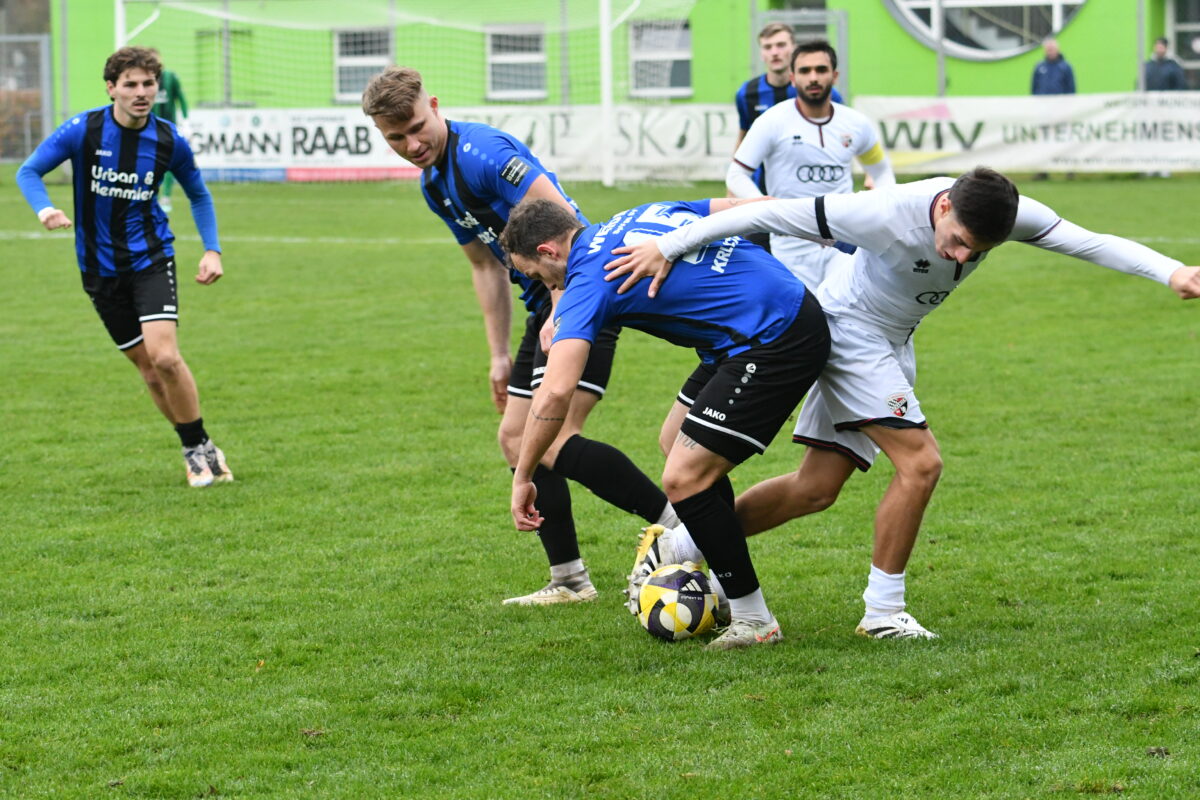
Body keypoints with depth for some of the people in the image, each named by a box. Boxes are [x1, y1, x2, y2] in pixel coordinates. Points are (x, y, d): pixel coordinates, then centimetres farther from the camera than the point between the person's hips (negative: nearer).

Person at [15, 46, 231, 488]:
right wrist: (44, 209, -26)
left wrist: (212, 249, 0)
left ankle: (200, 449, -2)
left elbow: (198, 195, 12)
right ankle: (197, 453, 18)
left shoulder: (169, 141, -5)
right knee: (149, 370, 3)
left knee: (164, 356, -19)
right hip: (101, 266, 1)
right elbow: (28, 172, -5)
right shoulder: (83, 130, -10)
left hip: (151, 257, -1)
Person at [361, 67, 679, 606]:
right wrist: (499, 355, 21)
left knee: (553, 443, -19)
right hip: (547, 306, 10)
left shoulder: (482, 152, -18)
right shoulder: (435, 185, 13)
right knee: (516, 438, 11)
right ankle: (568, 579, 15)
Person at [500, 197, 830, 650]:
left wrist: (522, 478, -11)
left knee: (683, 479, -8)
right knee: (685, 449, 20)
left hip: (775, 346, -10)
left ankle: (753, 620, 1)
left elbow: (556, 391, -20)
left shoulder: (587, 281, -9)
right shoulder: (641, 217, 16)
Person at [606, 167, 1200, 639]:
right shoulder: (890, 214, -33)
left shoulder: (1009, 213, -19)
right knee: (921, 462, -18)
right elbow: (771, 215, -27)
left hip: (892, 343, 7)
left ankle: (677, 548, 17)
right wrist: (667, 248, -25)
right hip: (849, 327, -7)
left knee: (817, 489, 7)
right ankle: (883, 610, -6)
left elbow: (1090, 243, -15)